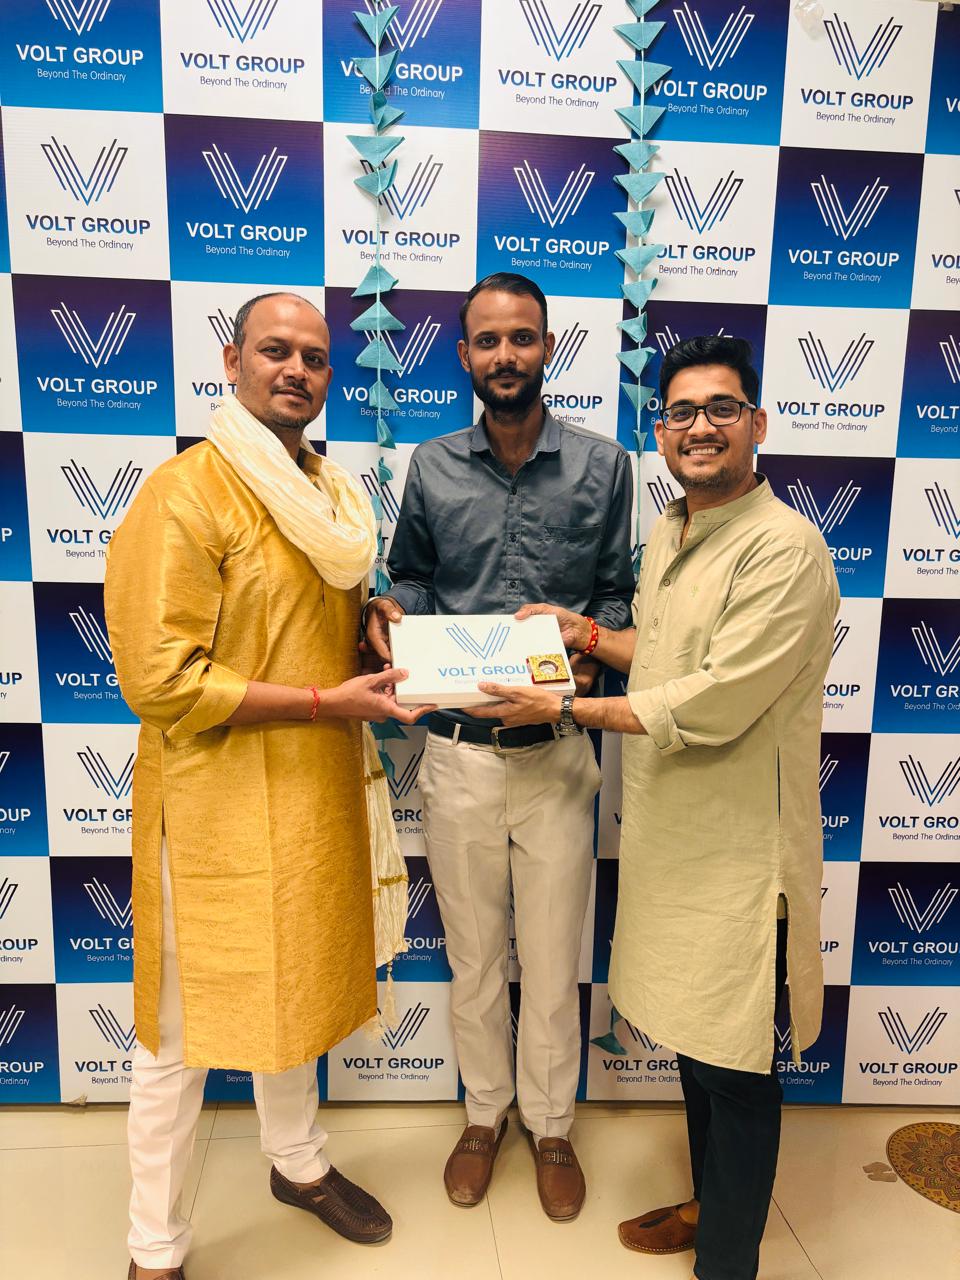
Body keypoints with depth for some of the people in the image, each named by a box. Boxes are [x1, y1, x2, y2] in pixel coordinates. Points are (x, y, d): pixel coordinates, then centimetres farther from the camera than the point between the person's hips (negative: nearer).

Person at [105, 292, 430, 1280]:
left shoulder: (329, 494, 10)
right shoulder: (186, 494, -15)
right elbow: (159, 678, -21)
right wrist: (325, 701, -21)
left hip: (315, 790, 7)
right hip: (216, 801, -7)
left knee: (294, 985, 24)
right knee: (182, 1026, 9)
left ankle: (298, 1162, 48)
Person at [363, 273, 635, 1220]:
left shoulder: (603, 466, -1)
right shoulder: (430, 466, 2)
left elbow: (618, 593, 5)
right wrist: (392, 610, -10)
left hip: (557, 751, -1)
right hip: (458, 752, 1)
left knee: (552, 958, 13)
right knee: (471, 955, 17)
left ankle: (550, 1126, 39)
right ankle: (484, 1115, 42)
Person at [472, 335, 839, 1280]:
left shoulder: (785, 551, -20)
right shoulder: (669, 533, 8)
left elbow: (712, 705, -25)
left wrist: (568, 709, -17)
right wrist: (588, 634, 5)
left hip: (739, 848, -8)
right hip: (669, 834, 8)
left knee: (735, 1069, 10)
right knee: (691, 1040, 23)